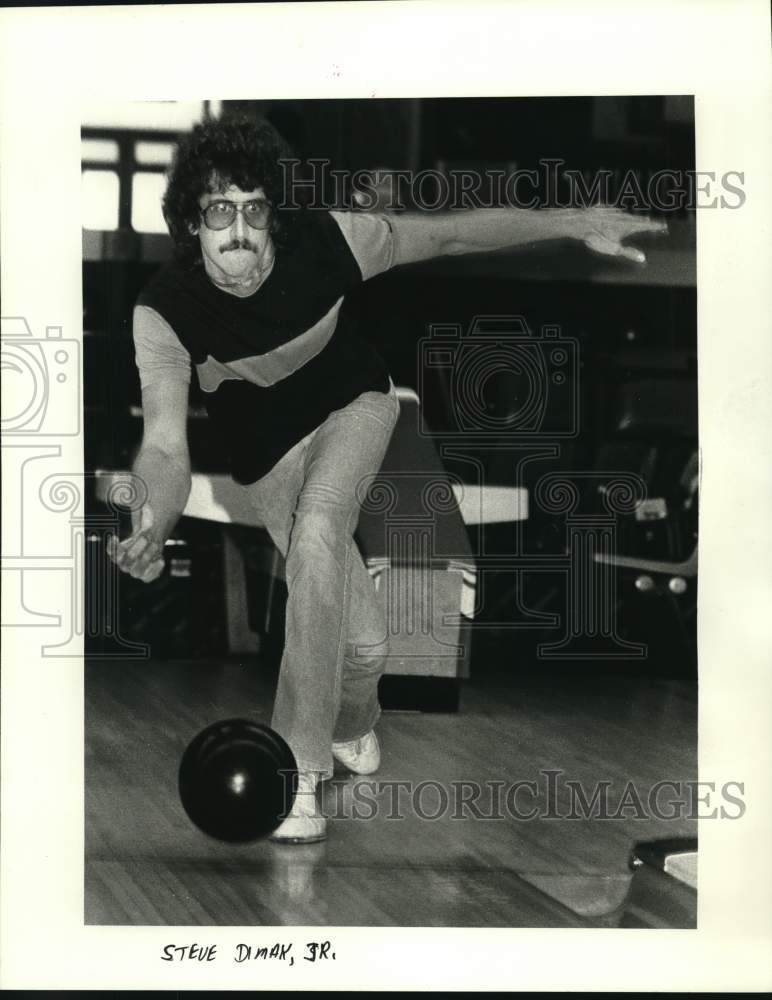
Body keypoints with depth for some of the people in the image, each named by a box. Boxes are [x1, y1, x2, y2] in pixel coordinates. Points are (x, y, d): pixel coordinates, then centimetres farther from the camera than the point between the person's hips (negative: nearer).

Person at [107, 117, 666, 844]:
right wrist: (154, 521, -61)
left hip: (353, 407, 0)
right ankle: (355, 727, 42)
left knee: (317, 532, -32)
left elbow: (451, 234, -18)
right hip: (266, 446, 0)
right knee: (362, 641, 2)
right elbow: (166, 444, -39)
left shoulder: (322, 240, -31)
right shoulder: (164, 312, -33)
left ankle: (301, 765, -19)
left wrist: (574, 224, -18)